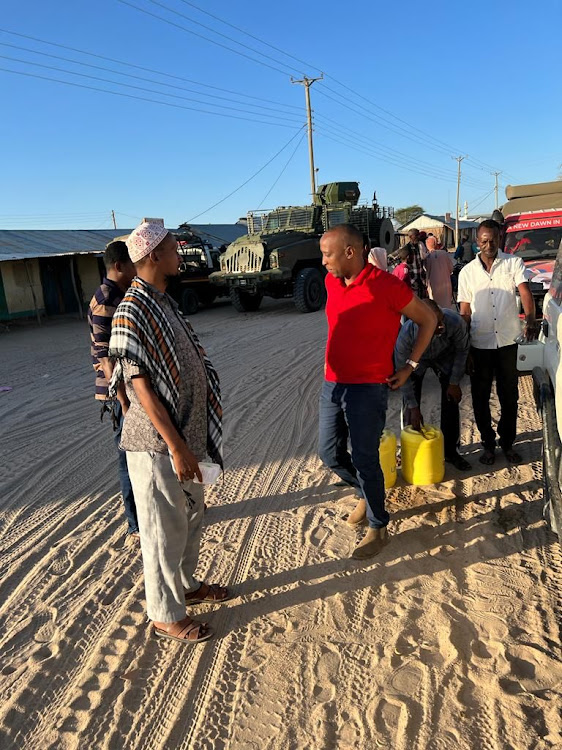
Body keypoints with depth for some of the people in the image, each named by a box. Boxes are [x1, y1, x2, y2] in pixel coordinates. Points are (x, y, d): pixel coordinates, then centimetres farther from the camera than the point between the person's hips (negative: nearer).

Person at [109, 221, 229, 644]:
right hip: (157, 443, -9)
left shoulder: (164, 301, 10)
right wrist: (176, 447, -21)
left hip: (185, 433, 9)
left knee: (191, 517, 22)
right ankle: (166, 616, 26)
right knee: (164, 528, 7)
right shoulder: (132, 311, -18)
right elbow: (141, 384, -21)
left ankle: (185, 586, 43)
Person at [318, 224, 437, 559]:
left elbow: (428, 319, -2)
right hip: (333, 383, 7)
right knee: (330, 452, 13)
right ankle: (368, 493, 40)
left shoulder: (386, 285, -15)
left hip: (368, 388, -7)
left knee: (364, 459, -1)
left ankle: (379, 528, 21)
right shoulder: (332, 282, 5)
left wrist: (409, 366, -4)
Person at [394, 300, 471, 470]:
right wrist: (413, 407, -24)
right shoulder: (406, 334, -41)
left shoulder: (455, 322, -38)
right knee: (409, 407, -7)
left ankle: (450, 451, 14)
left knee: (451, 402, -2)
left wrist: (454, 383, -12)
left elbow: (462, 350, -16)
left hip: (444, 357, 1)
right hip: (416, 359, -1)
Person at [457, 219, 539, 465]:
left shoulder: (513, 263, 1)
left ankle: (507, 442, 27)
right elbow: (465, 312, 4)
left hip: (508, 341, 0)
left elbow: (524, 290, -15)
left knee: (509, 395, 10)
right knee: (480, 397, 7)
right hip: (479, 343, 0)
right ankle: (488, 444, 24)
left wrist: (530, 318, -36)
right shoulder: (467, 272, 3)